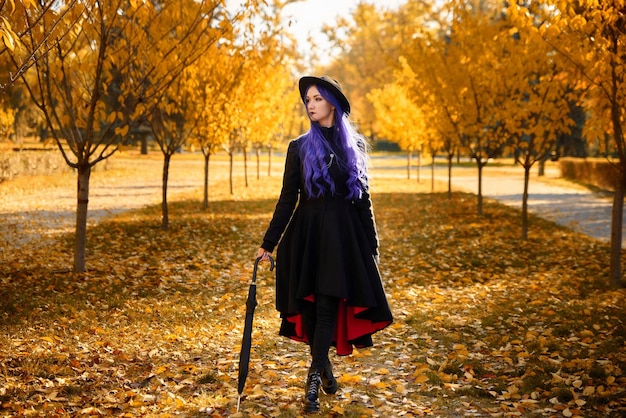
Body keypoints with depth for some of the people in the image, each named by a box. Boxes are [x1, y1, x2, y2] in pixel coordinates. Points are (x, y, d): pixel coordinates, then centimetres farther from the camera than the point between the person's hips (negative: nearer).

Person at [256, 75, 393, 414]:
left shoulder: (355, 145, 6)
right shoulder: (300, 147, 4)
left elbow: (363, 199, 9)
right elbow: (287, 199, 4)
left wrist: (372, 246, 7)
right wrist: (268, 243, -1)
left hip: (343, 234, -1)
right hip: (308, 233, 1)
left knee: (328, 304, -8)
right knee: (310, 304, 4)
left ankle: (314, 377, -6)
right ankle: (323, 363, 23)